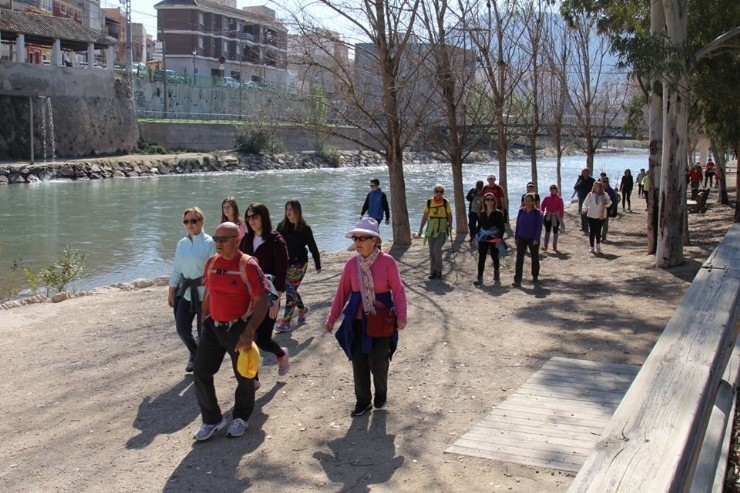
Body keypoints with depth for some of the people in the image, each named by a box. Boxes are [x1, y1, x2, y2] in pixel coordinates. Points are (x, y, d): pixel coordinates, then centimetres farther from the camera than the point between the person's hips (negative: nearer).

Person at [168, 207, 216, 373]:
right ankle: (195, 353, 36)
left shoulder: (209, 243, -12)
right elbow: (176, 270, 12)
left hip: (204, 293, -5)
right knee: (181, 328, 7)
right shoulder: (181, 244, 6)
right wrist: (171, 292, 12)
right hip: (185, 292, 5)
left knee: (204, 330, 5)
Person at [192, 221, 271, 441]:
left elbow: (262, 301, -18)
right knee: (201, 373, 2)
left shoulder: (248, 266, -17)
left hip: (239, 329, -5)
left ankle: (241, 417, 33)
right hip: (213, 327, 5)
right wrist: (204, 321, 15)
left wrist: (249, 331, -26)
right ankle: (212, 419, 17)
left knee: (244, 376, 10)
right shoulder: (211, 263, 2)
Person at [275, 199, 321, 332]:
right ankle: (302, 309, 39)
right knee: (291, 290, 12)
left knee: (290, 291, -5)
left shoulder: (305, 228, -7)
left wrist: (318, 265, 2)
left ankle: (286, 321, 3)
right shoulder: (281, 226, 1)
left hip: (299, 264, -4)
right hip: (284, 263, 4)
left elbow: (313, 247, -2)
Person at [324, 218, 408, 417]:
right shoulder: (352, 264, -1)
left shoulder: (387, 262, -11)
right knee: (358, 362, 7)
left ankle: (381, 392, 30)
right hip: (357, 321, 3)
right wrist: (332, 318, 6)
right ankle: (362, 401, 25)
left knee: (377, 361, -2)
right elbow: (342, 292, 5)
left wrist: (401, 316, -15)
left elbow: (398, 290, -8)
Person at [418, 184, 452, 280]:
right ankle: (433, 272, 16)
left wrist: (449, 226, -11)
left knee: (436, 249, -17)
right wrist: (421, 228, 7)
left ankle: (438, 271, 0)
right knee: (431, 251, 6)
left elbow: (449, 216, 2)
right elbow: (425, 216, 9)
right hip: (431, 229, 3)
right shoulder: (429, 202, 3)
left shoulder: (445, 203, -2)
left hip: (442, 229, -3)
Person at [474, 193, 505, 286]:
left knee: (495, 257, 12)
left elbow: (502, 227, -9)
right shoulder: (482, 213, 5)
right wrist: (478, 236, 10)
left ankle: (496, 274, 33)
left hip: (494, 240, -3)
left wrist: (499, 238, -16)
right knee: (481, 258, -4)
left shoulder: (498, 213, -7)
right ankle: (480, 278, -4)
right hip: (483, 239, 3)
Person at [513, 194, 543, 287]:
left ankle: (535, 277, 31)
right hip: (521, 238, 2)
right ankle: (517, 280, -9)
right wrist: (516, 237, 5)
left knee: (535, 258, 13)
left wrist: (536, 239, -16)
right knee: (519, 258, -6)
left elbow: (539, 227, -10)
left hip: (533, 239, -2)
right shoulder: (521, 211, 2)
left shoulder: (537, 213, -9)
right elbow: (518, 224, 7)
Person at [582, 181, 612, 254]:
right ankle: (592, 247, 10)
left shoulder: (605, 195, 0)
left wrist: (606, 203, -14)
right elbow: (585, 203, -2)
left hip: (601, 216, 0)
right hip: (591, 216, 0)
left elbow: (609, 203, 8)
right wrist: (584, 210, -19)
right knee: (591, 232, 1)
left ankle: (598, 246, 19)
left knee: (598, 232, 3)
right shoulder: (590, 195, -1)